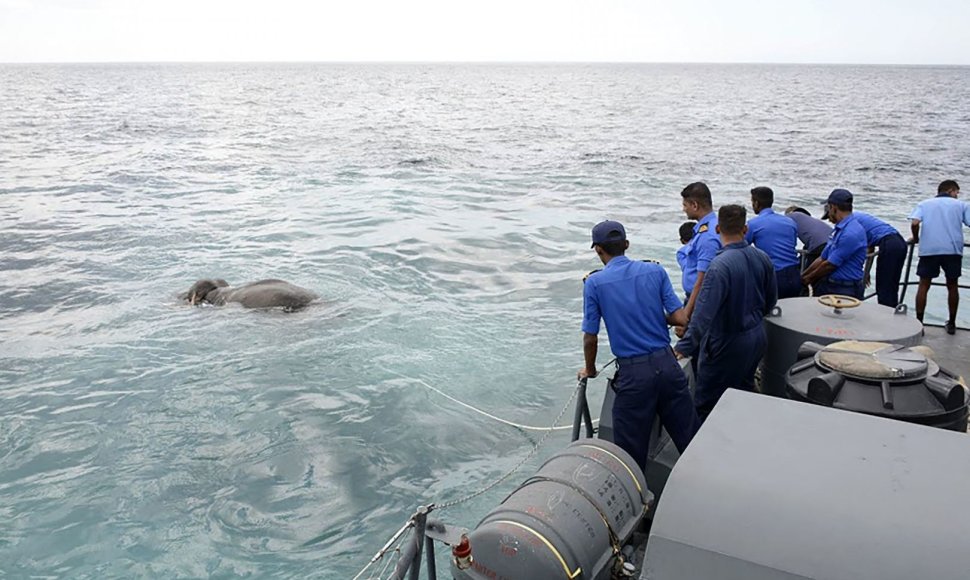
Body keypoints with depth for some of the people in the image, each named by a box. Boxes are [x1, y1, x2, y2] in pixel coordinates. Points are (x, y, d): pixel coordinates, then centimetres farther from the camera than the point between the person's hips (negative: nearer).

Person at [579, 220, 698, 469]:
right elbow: (681, 318, -1)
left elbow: (590, 338, -2)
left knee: (631, 453, 9)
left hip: (633, 373, -3)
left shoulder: (594, 283, -5)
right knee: (690, 438, 15)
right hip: (667, 364, 3)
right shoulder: (655, 270, 3)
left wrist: (590, 370, 16)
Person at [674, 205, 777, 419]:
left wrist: (683, 348, -24)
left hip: (727, 345, -8)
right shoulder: (763, 258, -3)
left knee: (705, 406, 3)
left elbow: (703, 315, -29)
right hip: (757, 338, 8)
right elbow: (771, 301, 12)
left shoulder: (720, 266, -27)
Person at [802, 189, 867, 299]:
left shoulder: (851, 233, -15)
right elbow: (822, 259, 18)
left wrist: (808, 278, 1)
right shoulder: (838, 229, 15)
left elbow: (830, 265, -12)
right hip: (829, 285, 9)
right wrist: (801, 277, 13)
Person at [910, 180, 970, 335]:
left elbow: (915, 223, -5)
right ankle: (951, 324, 22)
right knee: (952, 286, 14)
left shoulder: (924, 204, 13)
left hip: (929, 249, 0)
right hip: (953, 249, 0)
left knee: (924, 285, 8)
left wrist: (916, 239, 11)